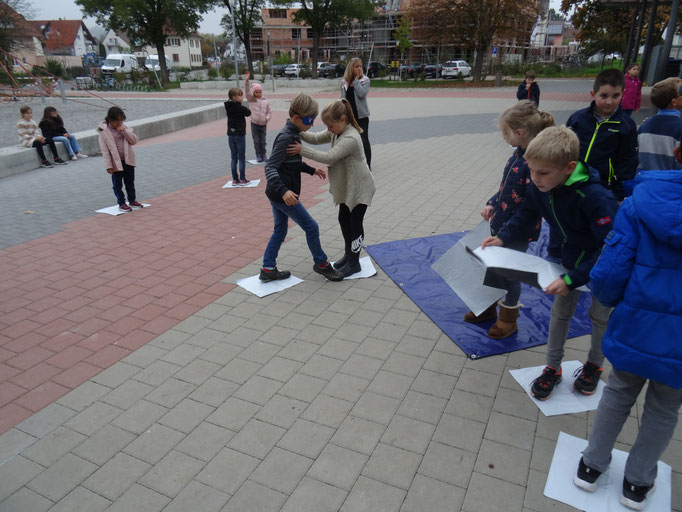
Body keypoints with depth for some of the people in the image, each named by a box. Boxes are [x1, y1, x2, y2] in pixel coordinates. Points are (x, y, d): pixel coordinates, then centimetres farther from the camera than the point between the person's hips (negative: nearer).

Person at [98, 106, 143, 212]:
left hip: (128, 160, 4)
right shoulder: (104, 131, -10)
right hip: (116, 162, -4)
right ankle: (121, 203, 16)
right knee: (117, 184, 5)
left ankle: (132, 200, 31)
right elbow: (105, 150, -11)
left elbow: (134, 141, -6)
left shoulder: (125, 127, 2)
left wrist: (124, 131, -18)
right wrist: (109, 166, -15)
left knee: (130, 181, 16)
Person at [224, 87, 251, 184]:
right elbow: (249, 113, -4)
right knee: (242, 157, 2)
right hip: (240, 135, -6)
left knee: (234, 158, 11)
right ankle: (242, 179, 4)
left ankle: (235, 179, 13)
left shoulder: (228, 107, 5)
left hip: (230, 135, 6)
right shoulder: (240, 108, -15)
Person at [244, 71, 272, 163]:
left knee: (263, 141, 8)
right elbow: (247, 90, -11)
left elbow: (269, 112, 9)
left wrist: (267, 118, -10)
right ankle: (258, 156, 14)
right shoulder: (251, 99, 1)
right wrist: (247, 80, -23)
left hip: (263, 124, 1)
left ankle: (264, 155, 20)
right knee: (256, 141, 4)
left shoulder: (266, 101, 4)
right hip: (254, 124, -1)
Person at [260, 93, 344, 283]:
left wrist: (311, 170, 26)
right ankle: (321, 264, 19)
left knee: (280, 231, 17)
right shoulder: (286, 138, -22)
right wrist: (283, 190, -40)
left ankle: (268, 270, 24)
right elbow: (270, 167, -27)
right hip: (283, 195, -10)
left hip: (277, 195, 10)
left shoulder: (293, 134, 8)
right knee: (311, 227, 2)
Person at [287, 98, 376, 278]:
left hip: (359, 188, -10)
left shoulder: (351, 138, -29)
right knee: (344, 219, 17)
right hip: (347, 187, 10)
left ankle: (354, 263, 13)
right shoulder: (336, 132, 0)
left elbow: (328, 157, -34)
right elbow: (316, 138, 7)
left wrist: (302, 150, -31)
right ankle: (348, 255, 33)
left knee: (355, 223, 0)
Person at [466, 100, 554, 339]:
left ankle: (508, 319, 32)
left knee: (509, 272, 9)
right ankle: (489, 307, 42)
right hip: (501, 223, 8)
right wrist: (492, 204, 4)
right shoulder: (519, 153, 1)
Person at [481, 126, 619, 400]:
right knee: (560, 312, 12)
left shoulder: (596, 198, -41)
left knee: (600, 316, 15)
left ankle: (594, 365, 40)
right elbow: (526, 215, -2)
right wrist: (502, 237, -18)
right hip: (572, 257, 5)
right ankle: (552, 368, 28)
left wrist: (572, 279, -40)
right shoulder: (540, 187, -22)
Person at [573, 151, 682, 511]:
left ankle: (592, 465, 40)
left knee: (619, 395, 25)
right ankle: (637, 482, 41)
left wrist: (621, 301, 7)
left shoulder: (640, 202, -14)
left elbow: (608, 276, -15)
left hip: (636, 331, 0)